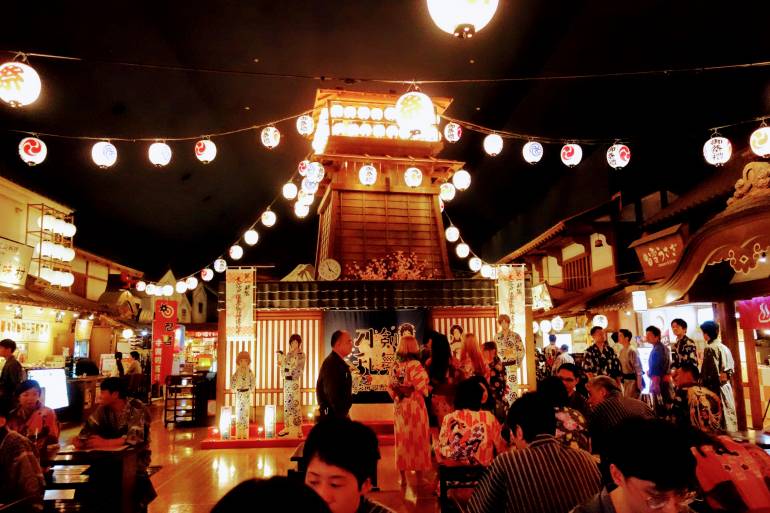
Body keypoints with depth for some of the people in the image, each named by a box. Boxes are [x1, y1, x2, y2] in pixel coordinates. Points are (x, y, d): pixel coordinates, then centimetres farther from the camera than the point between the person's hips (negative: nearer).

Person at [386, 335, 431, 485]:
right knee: (417, 439, 6)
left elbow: (390, 387, 4)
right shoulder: (415, 365, -15)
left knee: (402, 440, 13)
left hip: (399, 407, 5)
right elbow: (421, 388, -17)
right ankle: (419, 477, 15)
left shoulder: (395, 366, 4)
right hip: (414, 406, -5)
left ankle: (403, 477, 20)